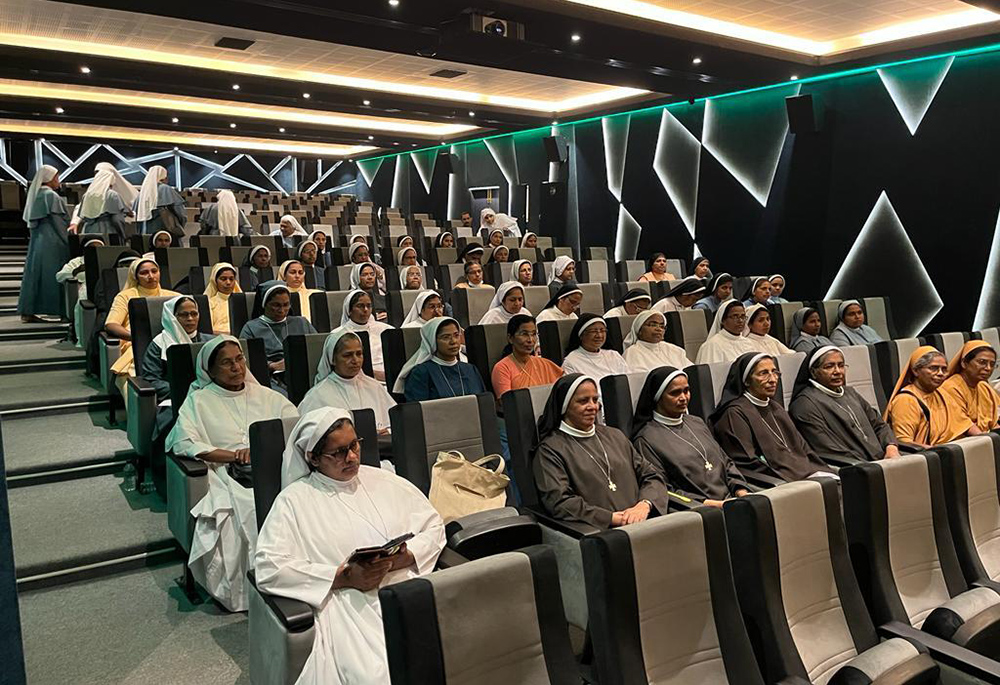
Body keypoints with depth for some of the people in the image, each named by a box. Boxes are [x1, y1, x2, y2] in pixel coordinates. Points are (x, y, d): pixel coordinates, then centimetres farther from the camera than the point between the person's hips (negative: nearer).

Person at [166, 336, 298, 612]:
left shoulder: (266, 396, 21)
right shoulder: (199, 401, 13)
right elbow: (184, 443, -3)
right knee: (253, 511, -33)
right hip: (229, 478, -2)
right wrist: (236, 455, -11)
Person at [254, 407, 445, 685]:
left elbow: (434, 526, 16)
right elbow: (268, 568, -4)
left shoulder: (383, 480, 17)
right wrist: (344, 578, -10)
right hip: (350, 603, -3)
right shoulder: (293, 500, 6)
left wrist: (404, 557, -5)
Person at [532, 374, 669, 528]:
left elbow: (652, 476, 19)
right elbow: (558, 502, -10)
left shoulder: (615, 435, 23)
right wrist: (614, 518, -15)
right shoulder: (549, 449, 3)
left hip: (643, 523, 6)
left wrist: (645, 504, -5)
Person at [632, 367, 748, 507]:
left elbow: (726, 462, 22)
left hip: (731, 500, 7)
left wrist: (742, 492, 3)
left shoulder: (697, 423, 20)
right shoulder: (646, 439, -3)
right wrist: (709, 503, -14)